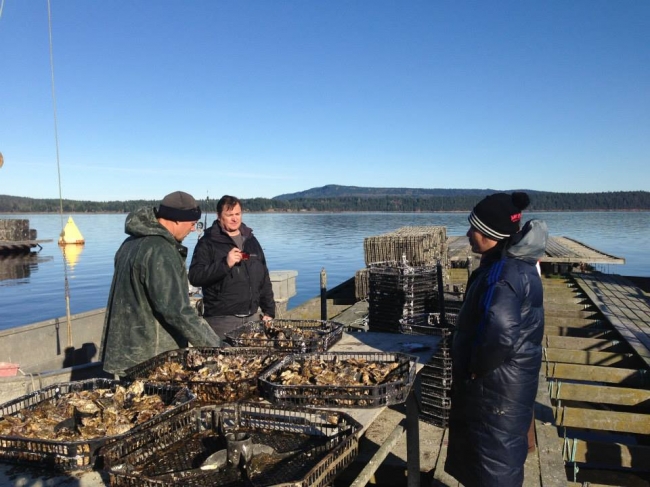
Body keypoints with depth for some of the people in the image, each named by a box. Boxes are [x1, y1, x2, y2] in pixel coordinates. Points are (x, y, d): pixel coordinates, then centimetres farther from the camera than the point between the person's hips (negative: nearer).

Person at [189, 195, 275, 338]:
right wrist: (225, 264, -24)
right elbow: (195, 277, -14)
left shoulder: (251, 241, 13)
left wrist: (269, 310, 13)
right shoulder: (207, 243, -3)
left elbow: (264, 279, 17)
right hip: (221, 319, -5)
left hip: (250, 317, 5)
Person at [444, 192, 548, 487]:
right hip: (509, 378, 9)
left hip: (496, 385, -9)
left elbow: (500, 333, -42)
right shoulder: (515, 263, 4)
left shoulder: (503, 272, -28)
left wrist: (476, 368, -24)